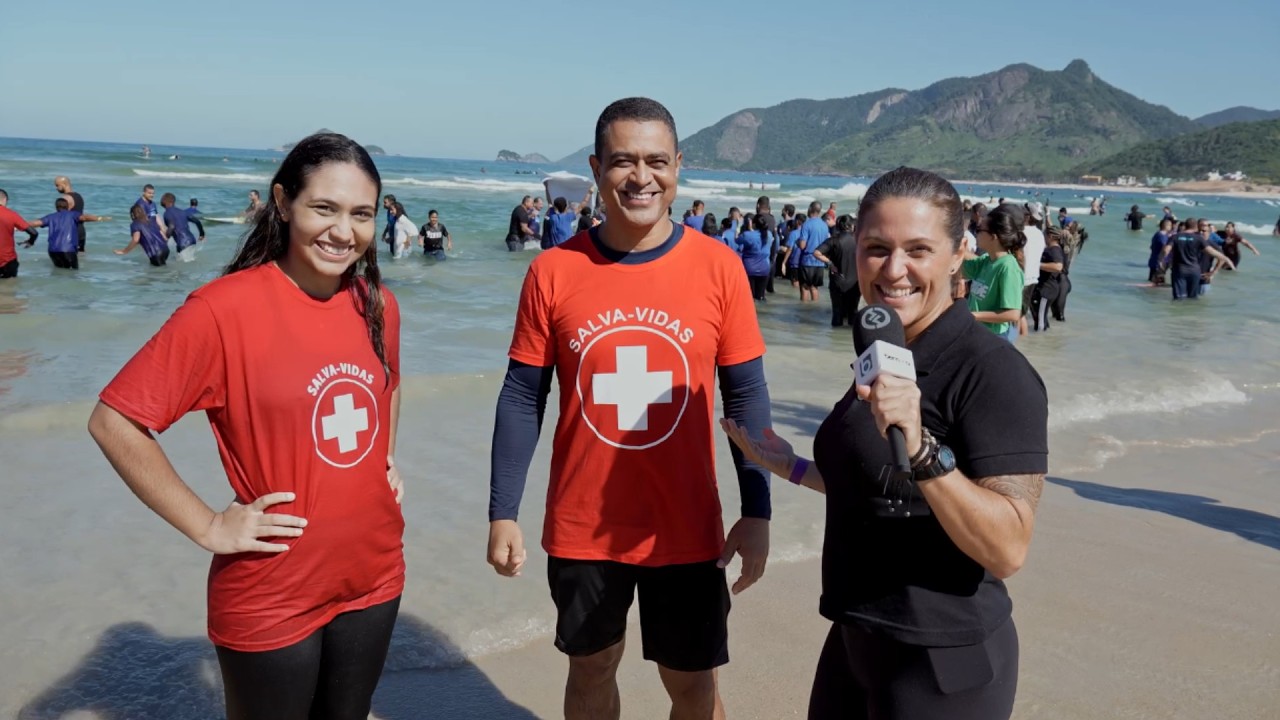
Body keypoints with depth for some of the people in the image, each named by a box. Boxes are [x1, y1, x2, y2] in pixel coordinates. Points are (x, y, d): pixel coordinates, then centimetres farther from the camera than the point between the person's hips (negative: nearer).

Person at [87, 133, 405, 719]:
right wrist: (209, 527, -16)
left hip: (374, 578, 6)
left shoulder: (377, 305, 0)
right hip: (272, 597, -5)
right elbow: (113, 422, -17)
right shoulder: (225, 308, -18)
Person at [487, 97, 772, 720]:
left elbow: (746, 397, -2)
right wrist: (502, 513, -4)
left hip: (686, 529, 0)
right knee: (591, 668, 20)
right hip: (581, 528, 1)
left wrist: (757, 512, -5)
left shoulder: (719, 267, -8)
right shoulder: (553, 271, -7)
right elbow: (522, 398, -2)